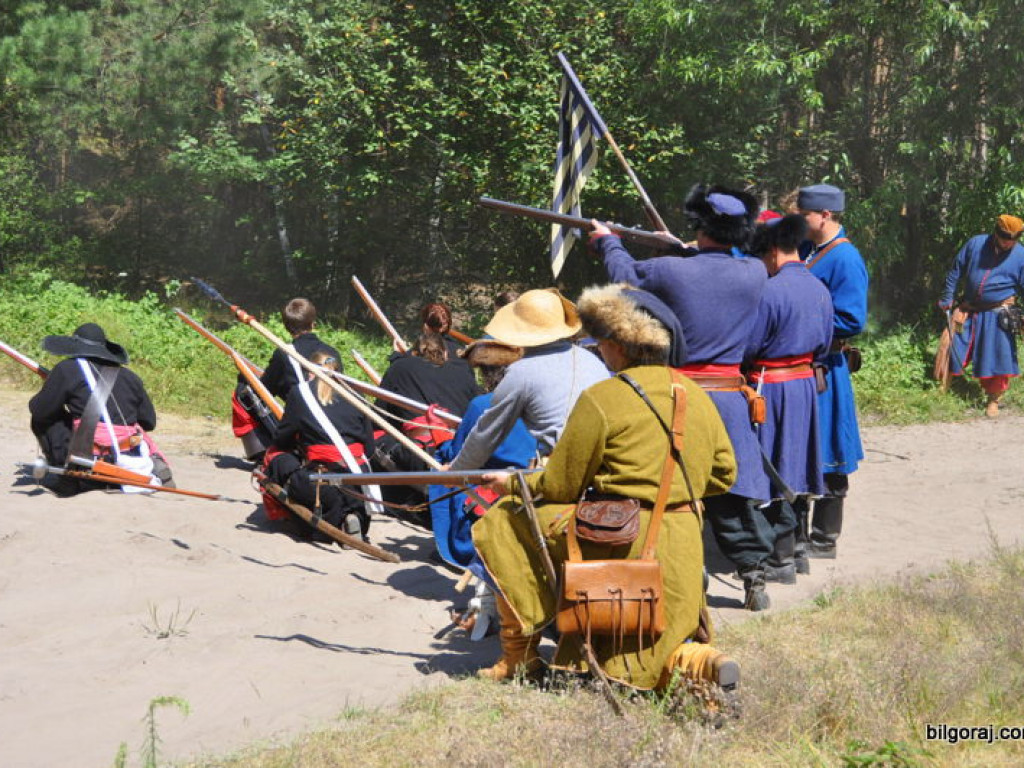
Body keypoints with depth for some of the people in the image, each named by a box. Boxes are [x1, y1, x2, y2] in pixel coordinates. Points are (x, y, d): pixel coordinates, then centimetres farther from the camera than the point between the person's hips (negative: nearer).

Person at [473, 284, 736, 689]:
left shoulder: (601, 398, -10)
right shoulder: (695, 395, 10)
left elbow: (560, 486, -4)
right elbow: (724, 474, 16)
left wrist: (513, 483, 15)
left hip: (620, 541, -7)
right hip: (684, 553, 7)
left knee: (504, 521, 6)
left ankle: (520, 654, 8)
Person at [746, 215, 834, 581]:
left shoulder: (770, 290, -19)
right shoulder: (820, 289, 6)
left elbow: (748, 347, -15)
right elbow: (823, 346, 13)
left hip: (771, 389, -8)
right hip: (806, 386, 8)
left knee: (773, 470, -1)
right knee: (794, 467, 16)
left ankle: (781, 560, 3)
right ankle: (796, 549, 24)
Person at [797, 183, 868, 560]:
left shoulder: (845, 259, -15)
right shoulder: (807, 250, 12)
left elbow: (852, 321, -22)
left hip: (821, 369, -9)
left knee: (823, 458, 1)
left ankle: (824, 540, 10)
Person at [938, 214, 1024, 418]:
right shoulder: (975, 244, -4)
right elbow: (956, 271, 6)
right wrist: (947, 298, 7)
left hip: (997, 315, -2)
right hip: (969, 310, 2)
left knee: (997, 358, -4)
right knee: (953, 348, 8)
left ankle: (994, 399, 13)